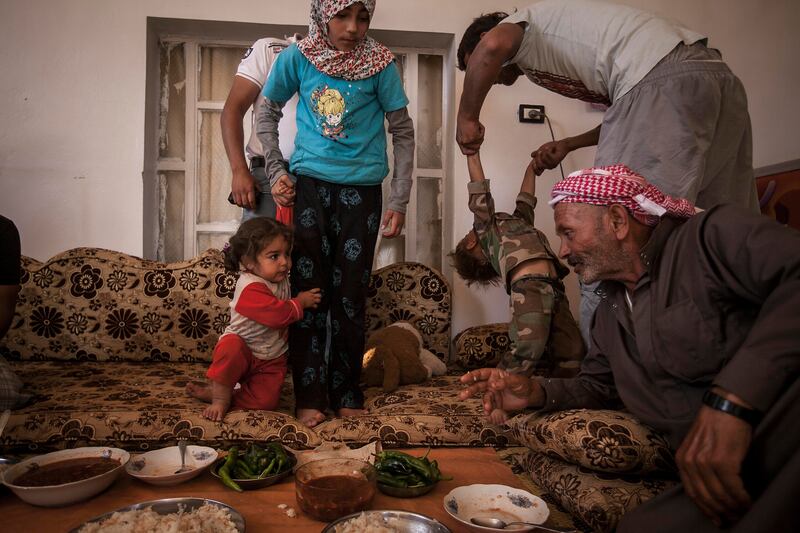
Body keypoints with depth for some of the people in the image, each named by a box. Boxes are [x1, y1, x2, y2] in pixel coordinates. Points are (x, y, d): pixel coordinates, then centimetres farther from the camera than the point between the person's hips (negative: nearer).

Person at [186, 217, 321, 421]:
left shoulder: (282, 278, 0)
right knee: (231, 346, -40)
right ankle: (221, 397, -19)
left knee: (266, 400, -13)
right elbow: (277, 314, -33)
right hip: (243, 351, -6)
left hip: (270, 360, 6)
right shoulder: (251, 288, -25)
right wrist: (300, 302, -20)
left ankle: (215, 392, 2)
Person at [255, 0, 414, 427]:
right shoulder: (297, 57, -2)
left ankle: (347, 393, 17)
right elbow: (267, 112, 11)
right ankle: (310, 395, 9)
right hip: (308, 183, 1)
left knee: (351, 293, 4)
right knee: (308, 288, 0)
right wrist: (276, 170, 2)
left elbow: (403, 133, -1)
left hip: (362, 187, 0)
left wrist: (399, 202, -4)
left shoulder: (379, 62, -5)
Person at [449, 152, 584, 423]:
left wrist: (535, 162, 56)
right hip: (529, 286, -6)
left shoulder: (517, 222, 37)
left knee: (571, 354, -9)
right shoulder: (486, 226, 20)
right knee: (529, 345, -25)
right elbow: (479, 186, 21)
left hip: (554, 290, 7)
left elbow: (526, 198, 45)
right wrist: (472, 151, 29)